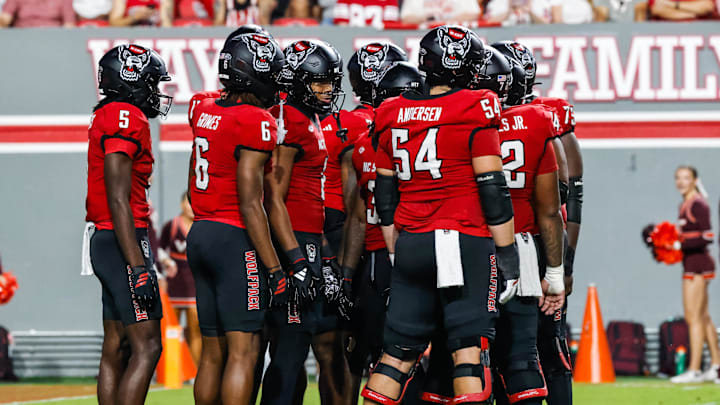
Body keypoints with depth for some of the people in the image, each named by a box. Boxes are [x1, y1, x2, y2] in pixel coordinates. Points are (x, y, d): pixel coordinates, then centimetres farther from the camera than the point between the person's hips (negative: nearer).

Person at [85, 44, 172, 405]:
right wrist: (138, 266, -22)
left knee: (116, 348, 11)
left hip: (105, 240, 10)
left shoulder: (107, 118, 16)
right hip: (124, 241, -10)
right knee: (146, 348, -11)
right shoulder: (126, 118, -14)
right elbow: (119, 201, -19)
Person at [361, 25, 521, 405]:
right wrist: (507, 253, -2)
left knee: (397, 353, 10)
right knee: (469, 352, -3)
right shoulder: (474, 110, -7)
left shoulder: (394, 115, 9)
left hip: (410, 245, 5)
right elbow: (492, 190, -8)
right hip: (465, 244, -5)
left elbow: (385, 193, 14)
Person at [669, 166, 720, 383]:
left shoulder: (698, 204, -14)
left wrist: (680, 245, -21)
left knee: (693, 318, -10)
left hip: (696, 264, -11)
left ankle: (694, 370, -11)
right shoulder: (686, 204, 15)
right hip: (693, 264, 11)